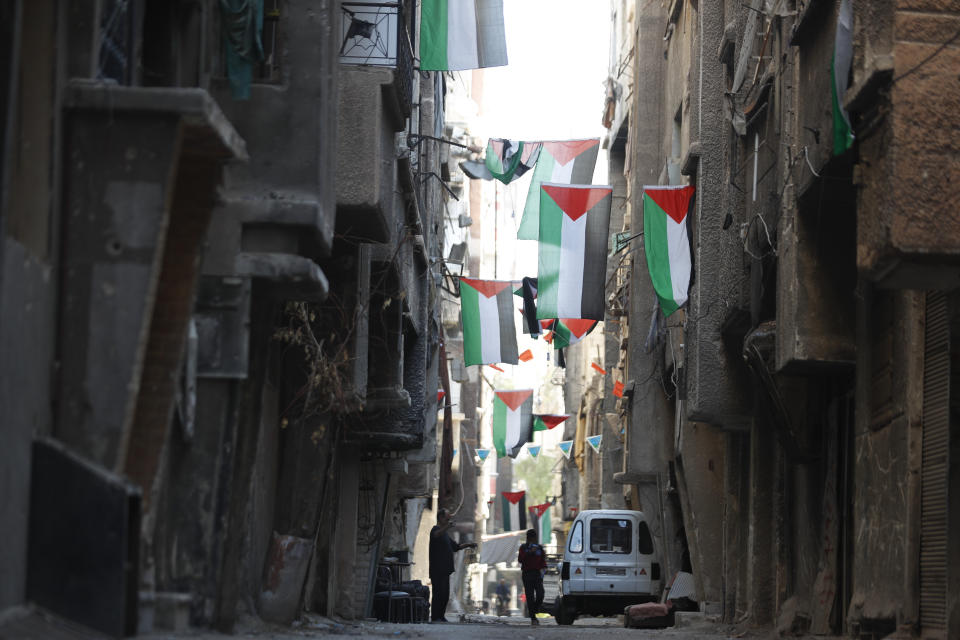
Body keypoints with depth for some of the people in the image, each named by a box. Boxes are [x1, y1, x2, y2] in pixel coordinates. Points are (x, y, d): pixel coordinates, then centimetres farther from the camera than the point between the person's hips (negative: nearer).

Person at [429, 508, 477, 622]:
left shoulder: (445, 533, 24)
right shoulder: (436, 530, -6)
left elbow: (455, 546, 33)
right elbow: (436, 535, -33)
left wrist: (468, 545, 20)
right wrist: (446, 527, -51)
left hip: (445, 570, 10)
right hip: (437, 570, -9)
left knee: (445, 594, 9)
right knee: (439, 593, -11)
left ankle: (440, 616, 14)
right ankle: (435, 617, -10)